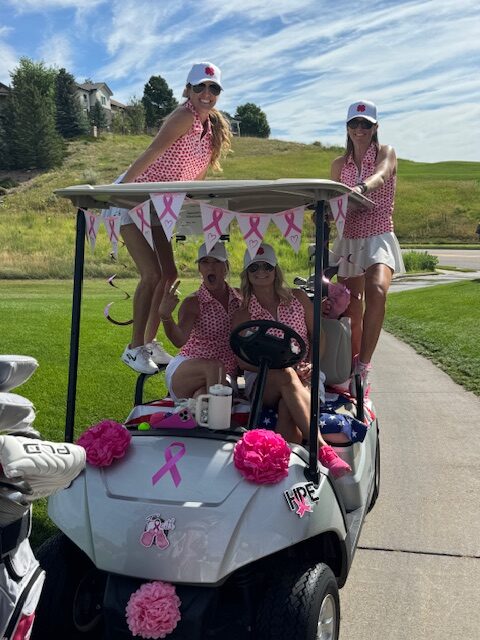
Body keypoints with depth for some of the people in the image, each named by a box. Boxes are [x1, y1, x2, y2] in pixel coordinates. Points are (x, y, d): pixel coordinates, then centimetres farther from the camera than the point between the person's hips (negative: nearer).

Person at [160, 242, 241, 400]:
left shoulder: (239, 297, 9)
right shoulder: (193, 303, -5)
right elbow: (180, 340, -23)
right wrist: (165, 316, -40)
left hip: (225, 376, 2)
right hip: (184, 372, -2)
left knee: (203, 397, -34)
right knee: (215, 367, -37)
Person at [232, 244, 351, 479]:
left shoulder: (298, 298, 10)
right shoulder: (242, 315, 5)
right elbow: (243, 360, -2)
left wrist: (310, 364, -10)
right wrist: (280, 367, -19)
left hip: (303, 379, 1)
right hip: (262, 383, -1)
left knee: (287, 408, -35)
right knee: (286, 376, -37)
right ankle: (321, 448, -47)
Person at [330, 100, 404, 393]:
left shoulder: (386, 152, 1)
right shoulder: (340, 164, 12)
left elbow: (381, 176, -22)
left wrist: (360, 188, -44)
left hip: (379, 239, -4)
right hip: (349, 240, 4)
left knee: (377, 291, -31)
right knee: (352, 310, 4)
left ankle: (363, 367, -32)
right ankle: (352, 369, 20)